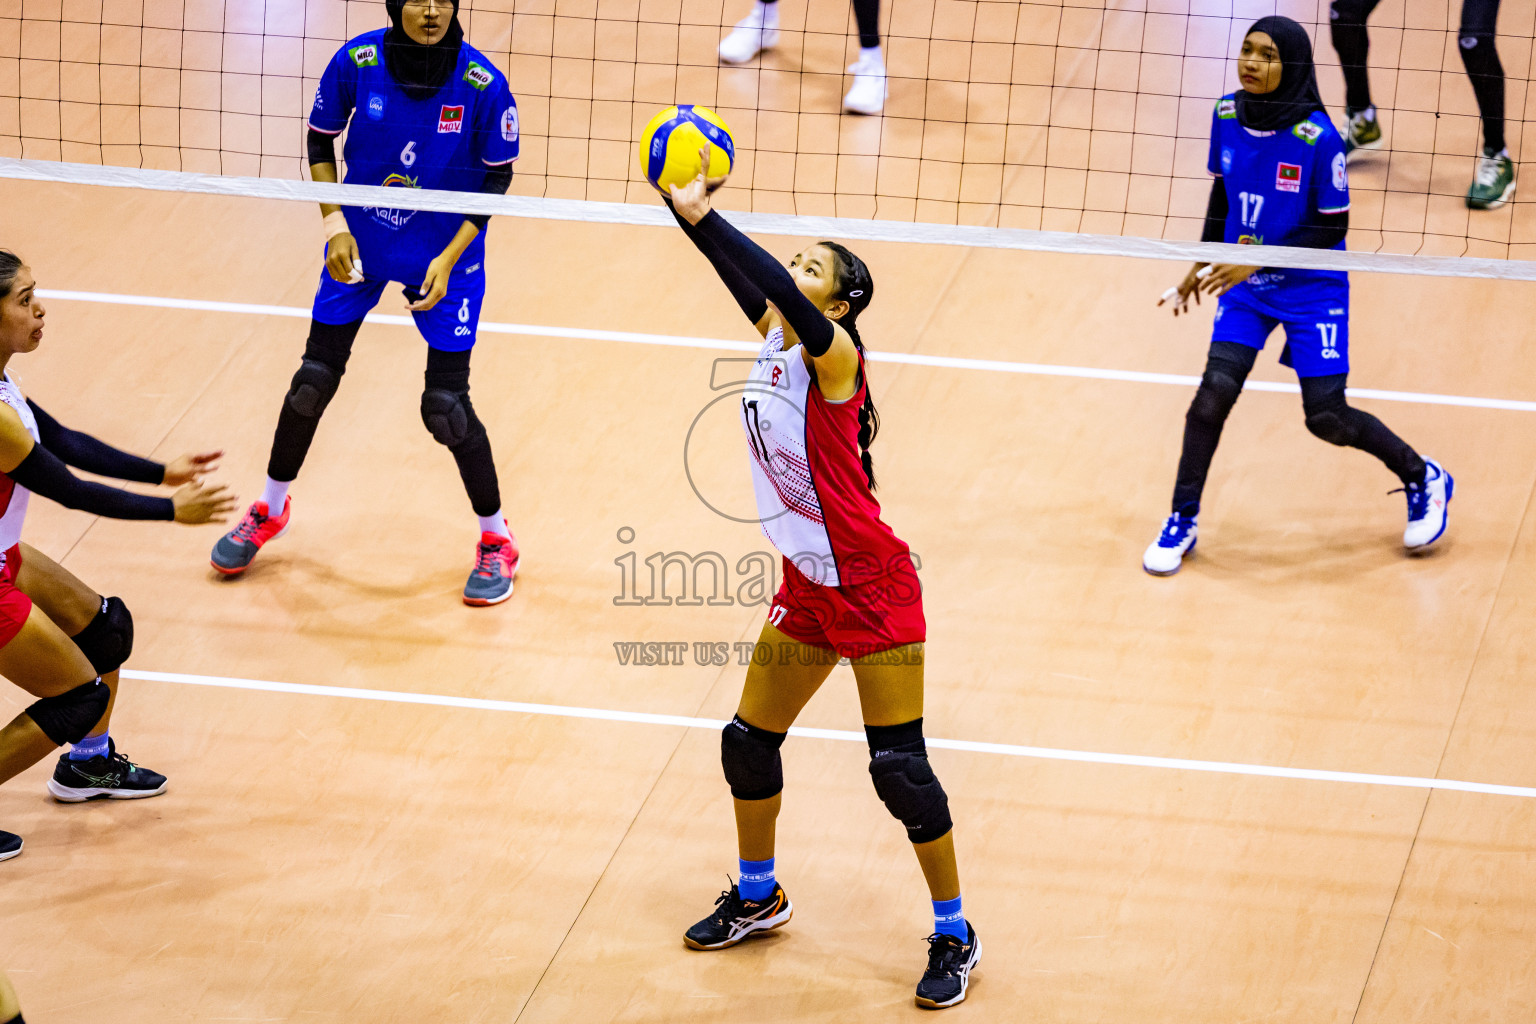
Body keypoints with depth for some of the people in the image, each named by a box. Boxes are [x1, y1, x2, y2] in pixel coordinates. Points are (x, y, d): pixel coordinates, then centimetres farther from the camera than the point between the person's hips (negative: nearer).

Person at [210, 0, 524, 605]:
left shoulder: (482, 85, -21)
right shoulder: (358, 62, -16)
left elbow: (496, 177, -10)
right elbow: (320, 140, 0)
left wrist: (448, 260, -17)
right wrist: (335, 225, -9)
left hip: (444, 258, -2)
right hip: (359, 246, 2)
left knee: (446, 408, -5)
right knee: (313, 381, 7)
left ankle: (496, 542, 17)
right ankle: (270, 511, 31)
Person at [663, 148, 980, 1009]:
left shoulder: (832, 353, -18)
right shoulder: (774, 336, 3)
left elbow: (783, 293, -35)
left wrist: (704, 218, -41)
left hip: (872, 585, -8)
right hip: (807, 586, 8)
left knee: (900, 767, -6)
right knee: (749, 743, 15)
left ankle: (955, 937, 7)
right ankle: (759, 898, 37)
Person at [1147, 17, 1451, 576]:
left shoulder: (1318, 137, -22)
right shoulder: (1227, 115, -7)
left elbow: (1333, 226, -15)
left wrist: (1259, 259, -22)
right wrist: (1203, 265, 18)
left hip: (1311, 288, -4)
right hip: (1245, 281, 4)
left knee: (1327, 418, -4)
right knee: (1214, 392, -11)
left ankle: (1423, 479, 22)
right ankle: (1182, 522, 5)